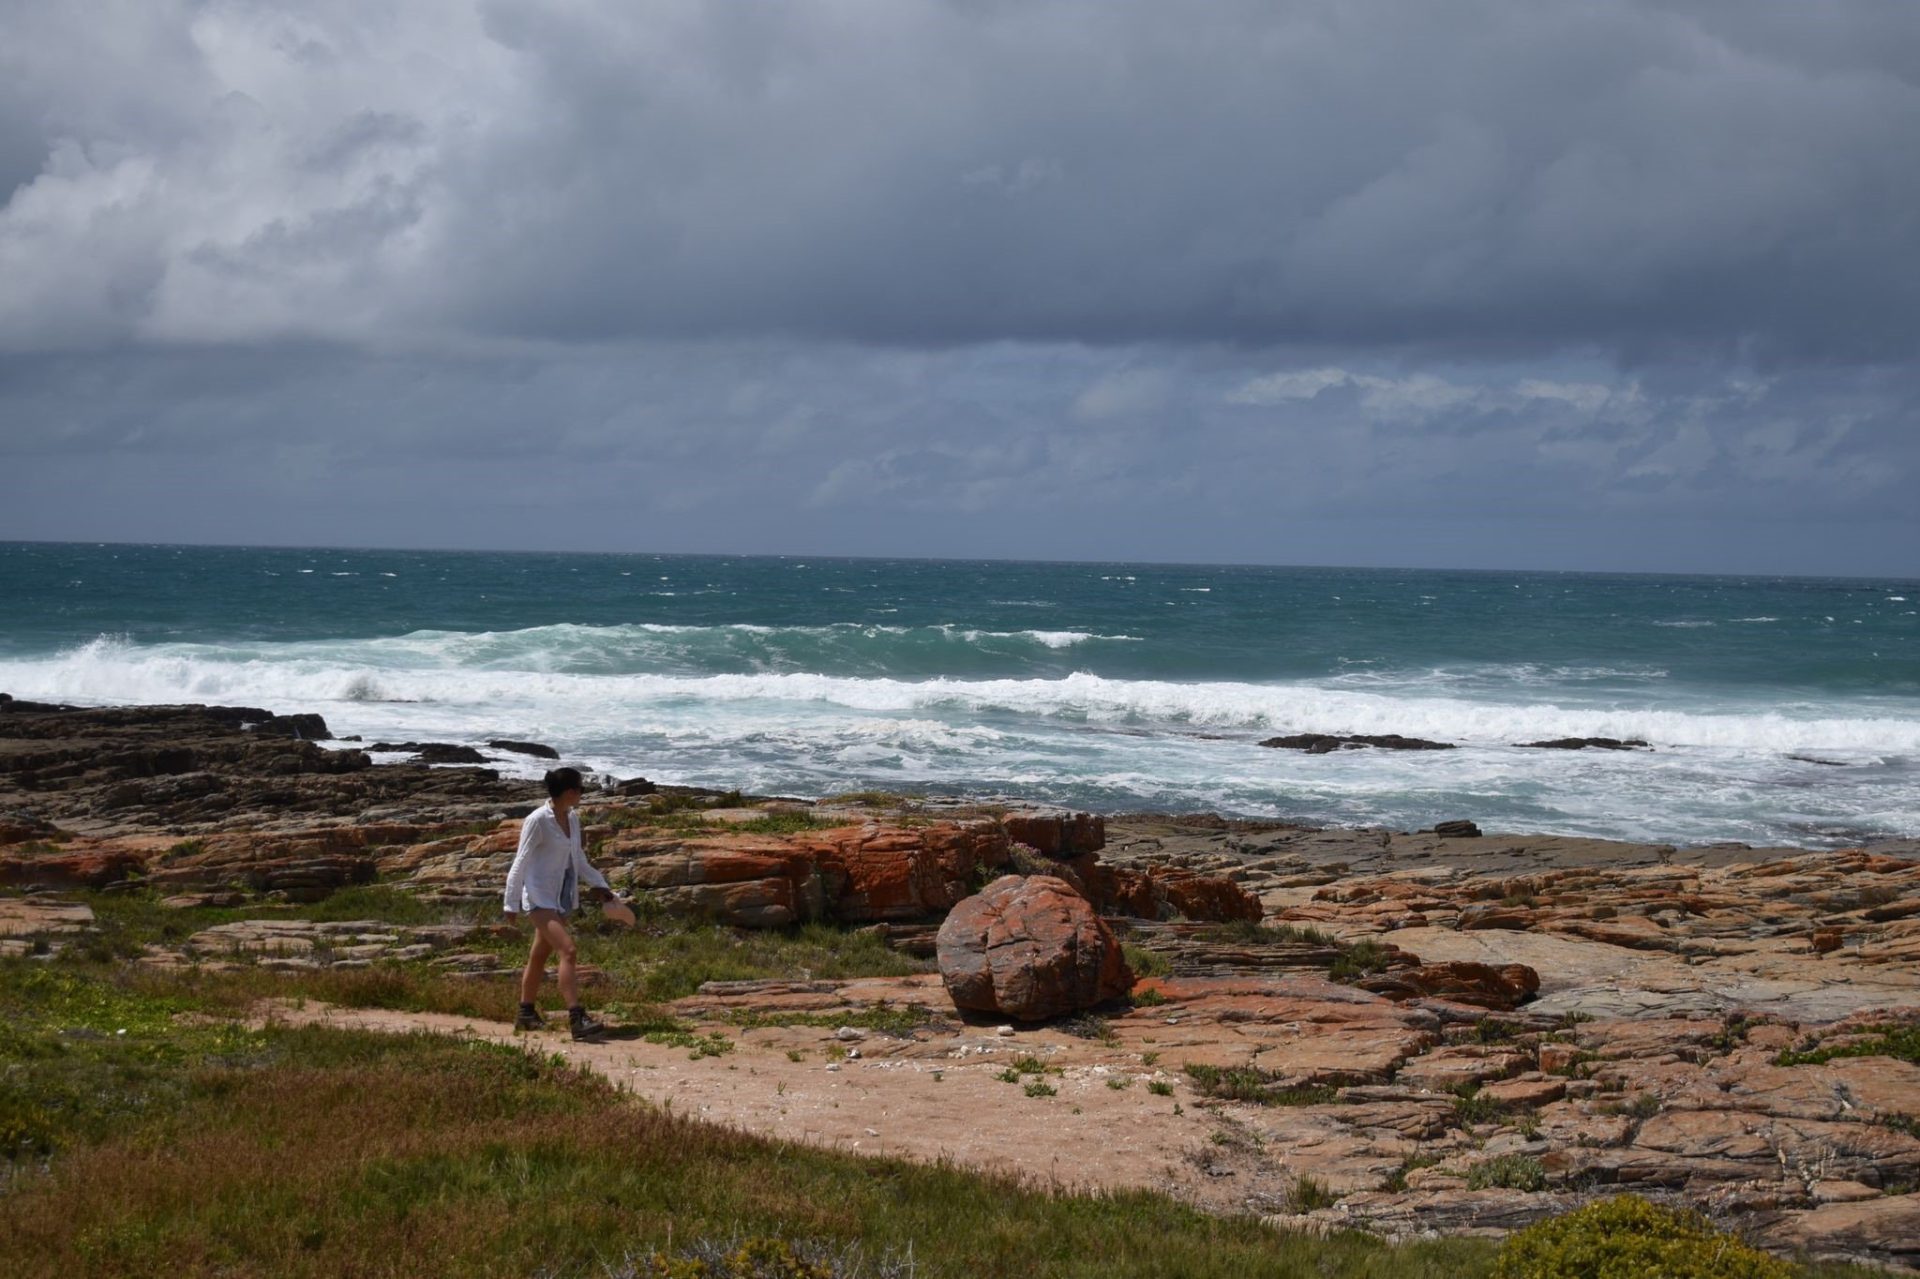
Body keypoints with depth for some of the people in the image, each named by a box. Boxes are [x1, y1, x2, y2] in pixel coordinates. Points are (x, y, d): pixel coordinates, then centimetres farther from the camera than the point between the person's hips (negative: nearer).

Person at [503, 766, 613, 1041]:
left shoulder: (572, 818, 6)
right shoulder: (537, 821, -16)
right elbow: (521, 863, -12)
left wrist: (597, 883, 12)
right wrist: (512, 904, -10)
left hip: (562, 896, 8)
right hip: (539, 896, -8)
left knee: (540, 955, 17)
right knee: (567, 949, -20)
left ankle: (526, 1014, 30)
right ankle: (576, 1018, -26)